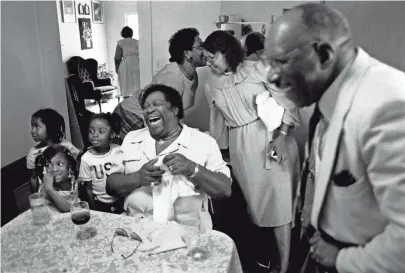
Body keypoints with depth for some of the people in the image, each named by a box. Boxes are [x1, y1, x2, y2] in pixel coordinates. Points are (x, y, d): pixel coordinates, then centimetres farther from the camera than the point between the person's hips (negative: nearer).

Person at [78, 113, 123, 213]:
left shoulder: (118, 151, -10)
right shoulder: (86, 158, -10)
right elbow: (88, 188, -2)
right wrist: (95, 211, -1)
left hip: (120, 200, 0)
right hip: (100, 203, 0)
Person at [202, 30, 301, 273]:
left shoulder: (258, 70, -7)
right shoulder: (212, 85, 7)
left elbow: (287, 103, -8)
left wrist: (280, 137, -17)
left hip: (271, 137, -4)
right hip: (241, 148, 4)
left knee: (277, 200, -1)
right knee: (256, 200, 13)